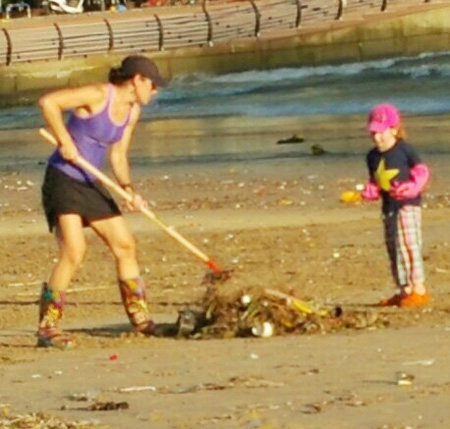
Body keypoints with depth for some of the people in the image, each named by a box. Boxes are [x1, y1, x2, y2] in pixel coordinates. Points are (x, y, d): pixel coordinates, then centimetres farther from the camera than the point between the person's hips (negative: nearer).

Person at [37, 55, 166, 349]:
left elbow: (118, 157, 12)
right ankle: (47, 327, -13)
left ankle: (140, 317, 25)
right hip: (63, 179, -9)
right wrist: (65, 142, -22)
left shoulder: (132, 111, 9)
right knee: (74, 252, -20)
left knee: (125, 245, 11)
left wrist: (128, 189, -4)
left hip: (89, 184, 9)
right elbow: (48, 102, -24)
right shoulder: (98, 95, -17)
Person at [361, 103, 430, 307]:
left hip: (407, 205, -8)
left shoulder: (404, 150, -8)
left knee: (409, 245, -11)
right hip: (389, 207, 8)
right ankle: (404, 289, 18)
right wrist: (368, 192, -4)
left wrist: (411, 187, -21)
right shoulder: (373, 157, 11)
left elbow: (421, 171, -6)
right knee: (393, 248, 10)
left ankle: (418, 289, -8)